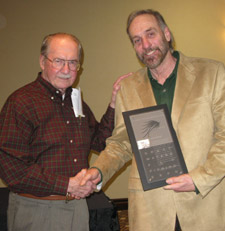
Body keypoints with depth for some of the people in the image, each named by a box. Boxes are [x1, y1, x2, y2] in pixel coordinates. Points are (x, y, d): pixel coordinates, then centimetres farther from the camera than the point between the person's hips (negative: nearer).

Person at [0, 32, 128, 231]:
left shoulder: (77, 103, 11)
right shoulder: (22, 102, -13)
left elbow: (100, 142, 12)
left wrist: (114, 105, -1)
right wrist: (67, 186, -18)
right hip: (37, 211, -6)